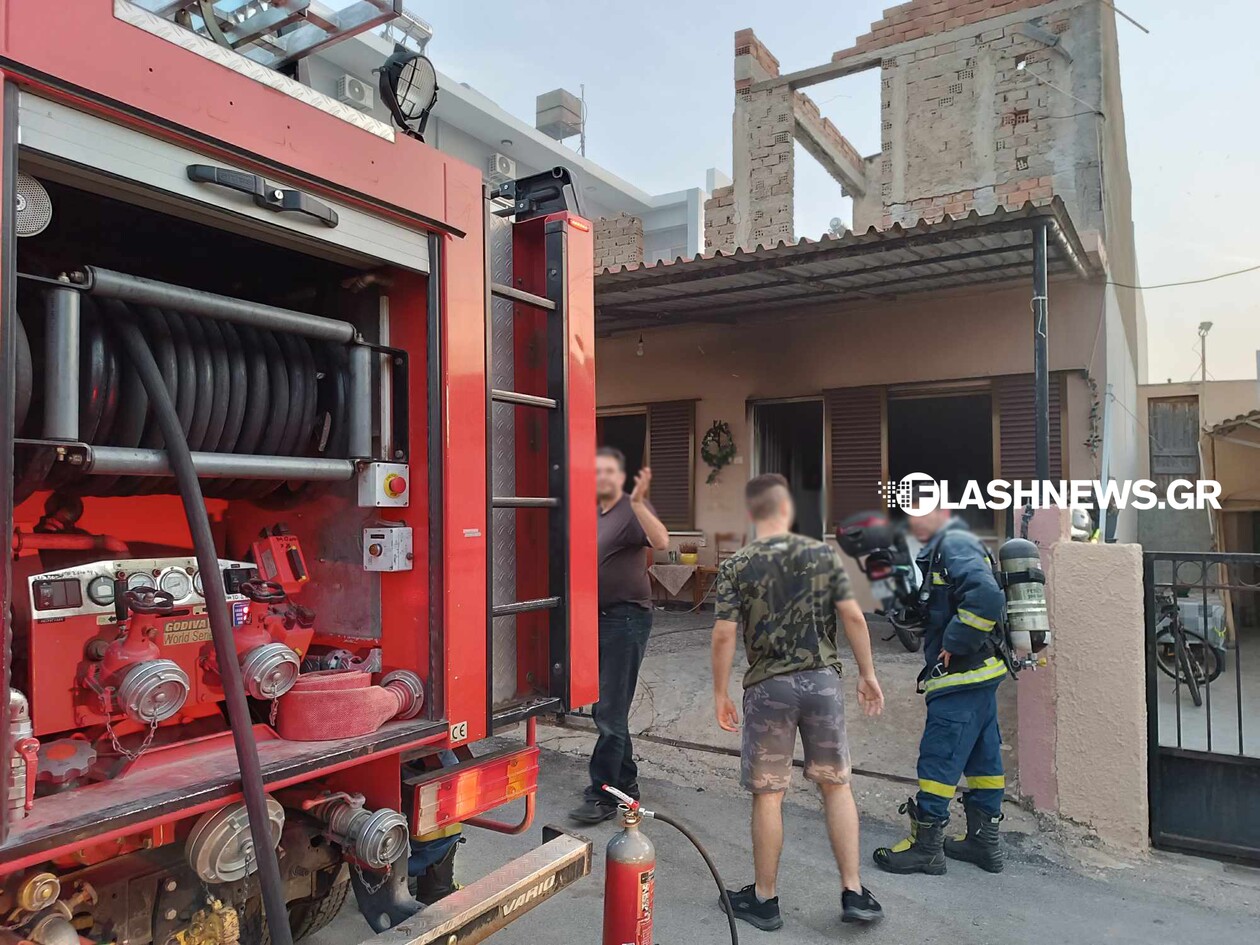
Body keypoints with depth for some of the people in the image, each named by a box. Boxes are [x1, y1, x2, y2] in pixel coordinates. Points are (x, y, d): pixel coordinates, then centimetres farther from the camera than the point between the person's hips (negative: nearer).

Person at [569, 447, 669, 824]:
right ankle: (626, 782, 29)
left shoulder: (632, 510, -11)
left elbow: (661, 542, -30)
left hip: (625, 618, -8)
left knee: (610, 712, -5)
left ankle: (603, 795, 5)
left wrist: (638, 502, -40)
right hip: (595, 617, 8)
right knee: (603, 708, 15)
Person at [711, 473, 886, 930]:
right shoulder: (822, 554, -1)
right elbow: (853, 617, -4)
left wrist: (720, 693, 0)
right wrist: (868, 675, 6)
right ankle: (853, 892, 20)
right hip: (821, 681, 2)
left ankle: (764, 899, 22)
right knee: (836, 786, 16)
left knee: (767, 795, 9)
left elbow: (723, 635, -10)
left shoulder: (736, 567, -6)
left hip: (768, 687, -1)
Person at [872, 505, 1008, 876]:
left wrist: (954, 645, -22)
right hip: (980, 674, 11)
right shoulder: (949, 545, 17)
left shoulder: (954, 544, -15)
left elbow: (987, 595, -30)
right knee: (983, 755, 16)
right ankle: (984, 839, 27)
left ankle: (926, 845, 6)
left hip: (961, 676, -11)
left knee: (938, 756, -3)